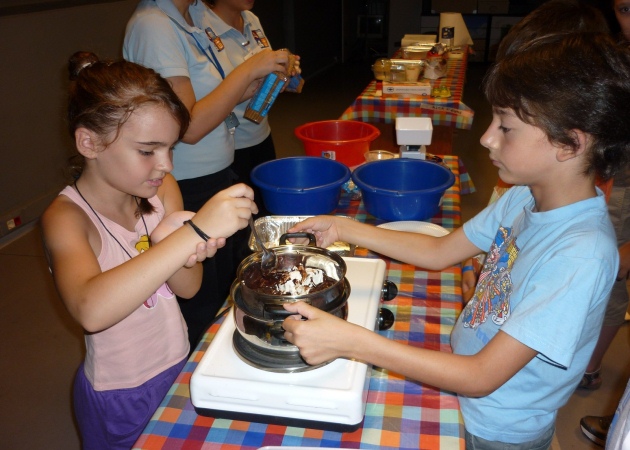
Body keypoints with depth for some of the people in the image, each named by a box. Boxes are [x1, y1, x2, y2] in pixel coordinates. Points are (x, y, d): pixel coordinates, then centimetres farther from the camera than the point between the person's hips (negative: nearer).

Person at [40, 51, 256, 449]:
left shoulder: (162, 190, -8)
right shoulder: (67, 218, -23)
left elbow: (189, 286, -11)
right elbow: (91, 311, -43)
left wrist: (166, 247, -33)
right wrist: (194, 233, -48)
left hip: (179, 366, 5)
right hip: (121, 399, -4)